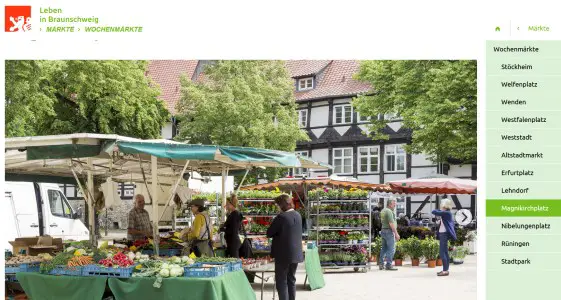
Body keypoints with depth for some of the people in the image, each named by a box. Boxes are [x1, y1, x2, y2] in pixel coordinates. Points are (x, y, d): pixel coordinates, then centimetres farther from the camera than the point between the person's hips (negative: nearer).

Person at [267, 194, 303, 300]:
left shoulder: (281, 217, -18)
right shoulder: (298, 215, 5)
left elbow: (269, 233, -13)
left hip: (283, 254, -7)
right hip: (296, 254, 7)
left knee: (281, 281, 0)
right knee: (291, 280, 16)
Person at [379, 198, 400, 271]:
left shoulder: (383, 211, 16)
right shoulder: (389, 211, -15)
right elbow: (391, 224, -20)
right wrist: (396, 233, -18)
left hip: (383, 230, 10)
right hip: (389, 231, -10)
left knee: (384, 248, 13)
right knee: (391, 249, -7)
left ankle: (381, 265, 13)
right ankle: (389, 265, -8)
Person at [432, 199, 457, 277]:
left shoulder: (446, 213, -16)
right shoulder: (447, 213, 12)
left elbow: (434, 212, -17)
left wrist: (440, 210, 0)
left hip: (444, 234, -10)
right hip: (442, 234, 10)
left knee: (442, 253, -10)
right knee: (445, 252, 14)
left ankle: (445, 270, -10)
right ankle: (446, 269, 20)